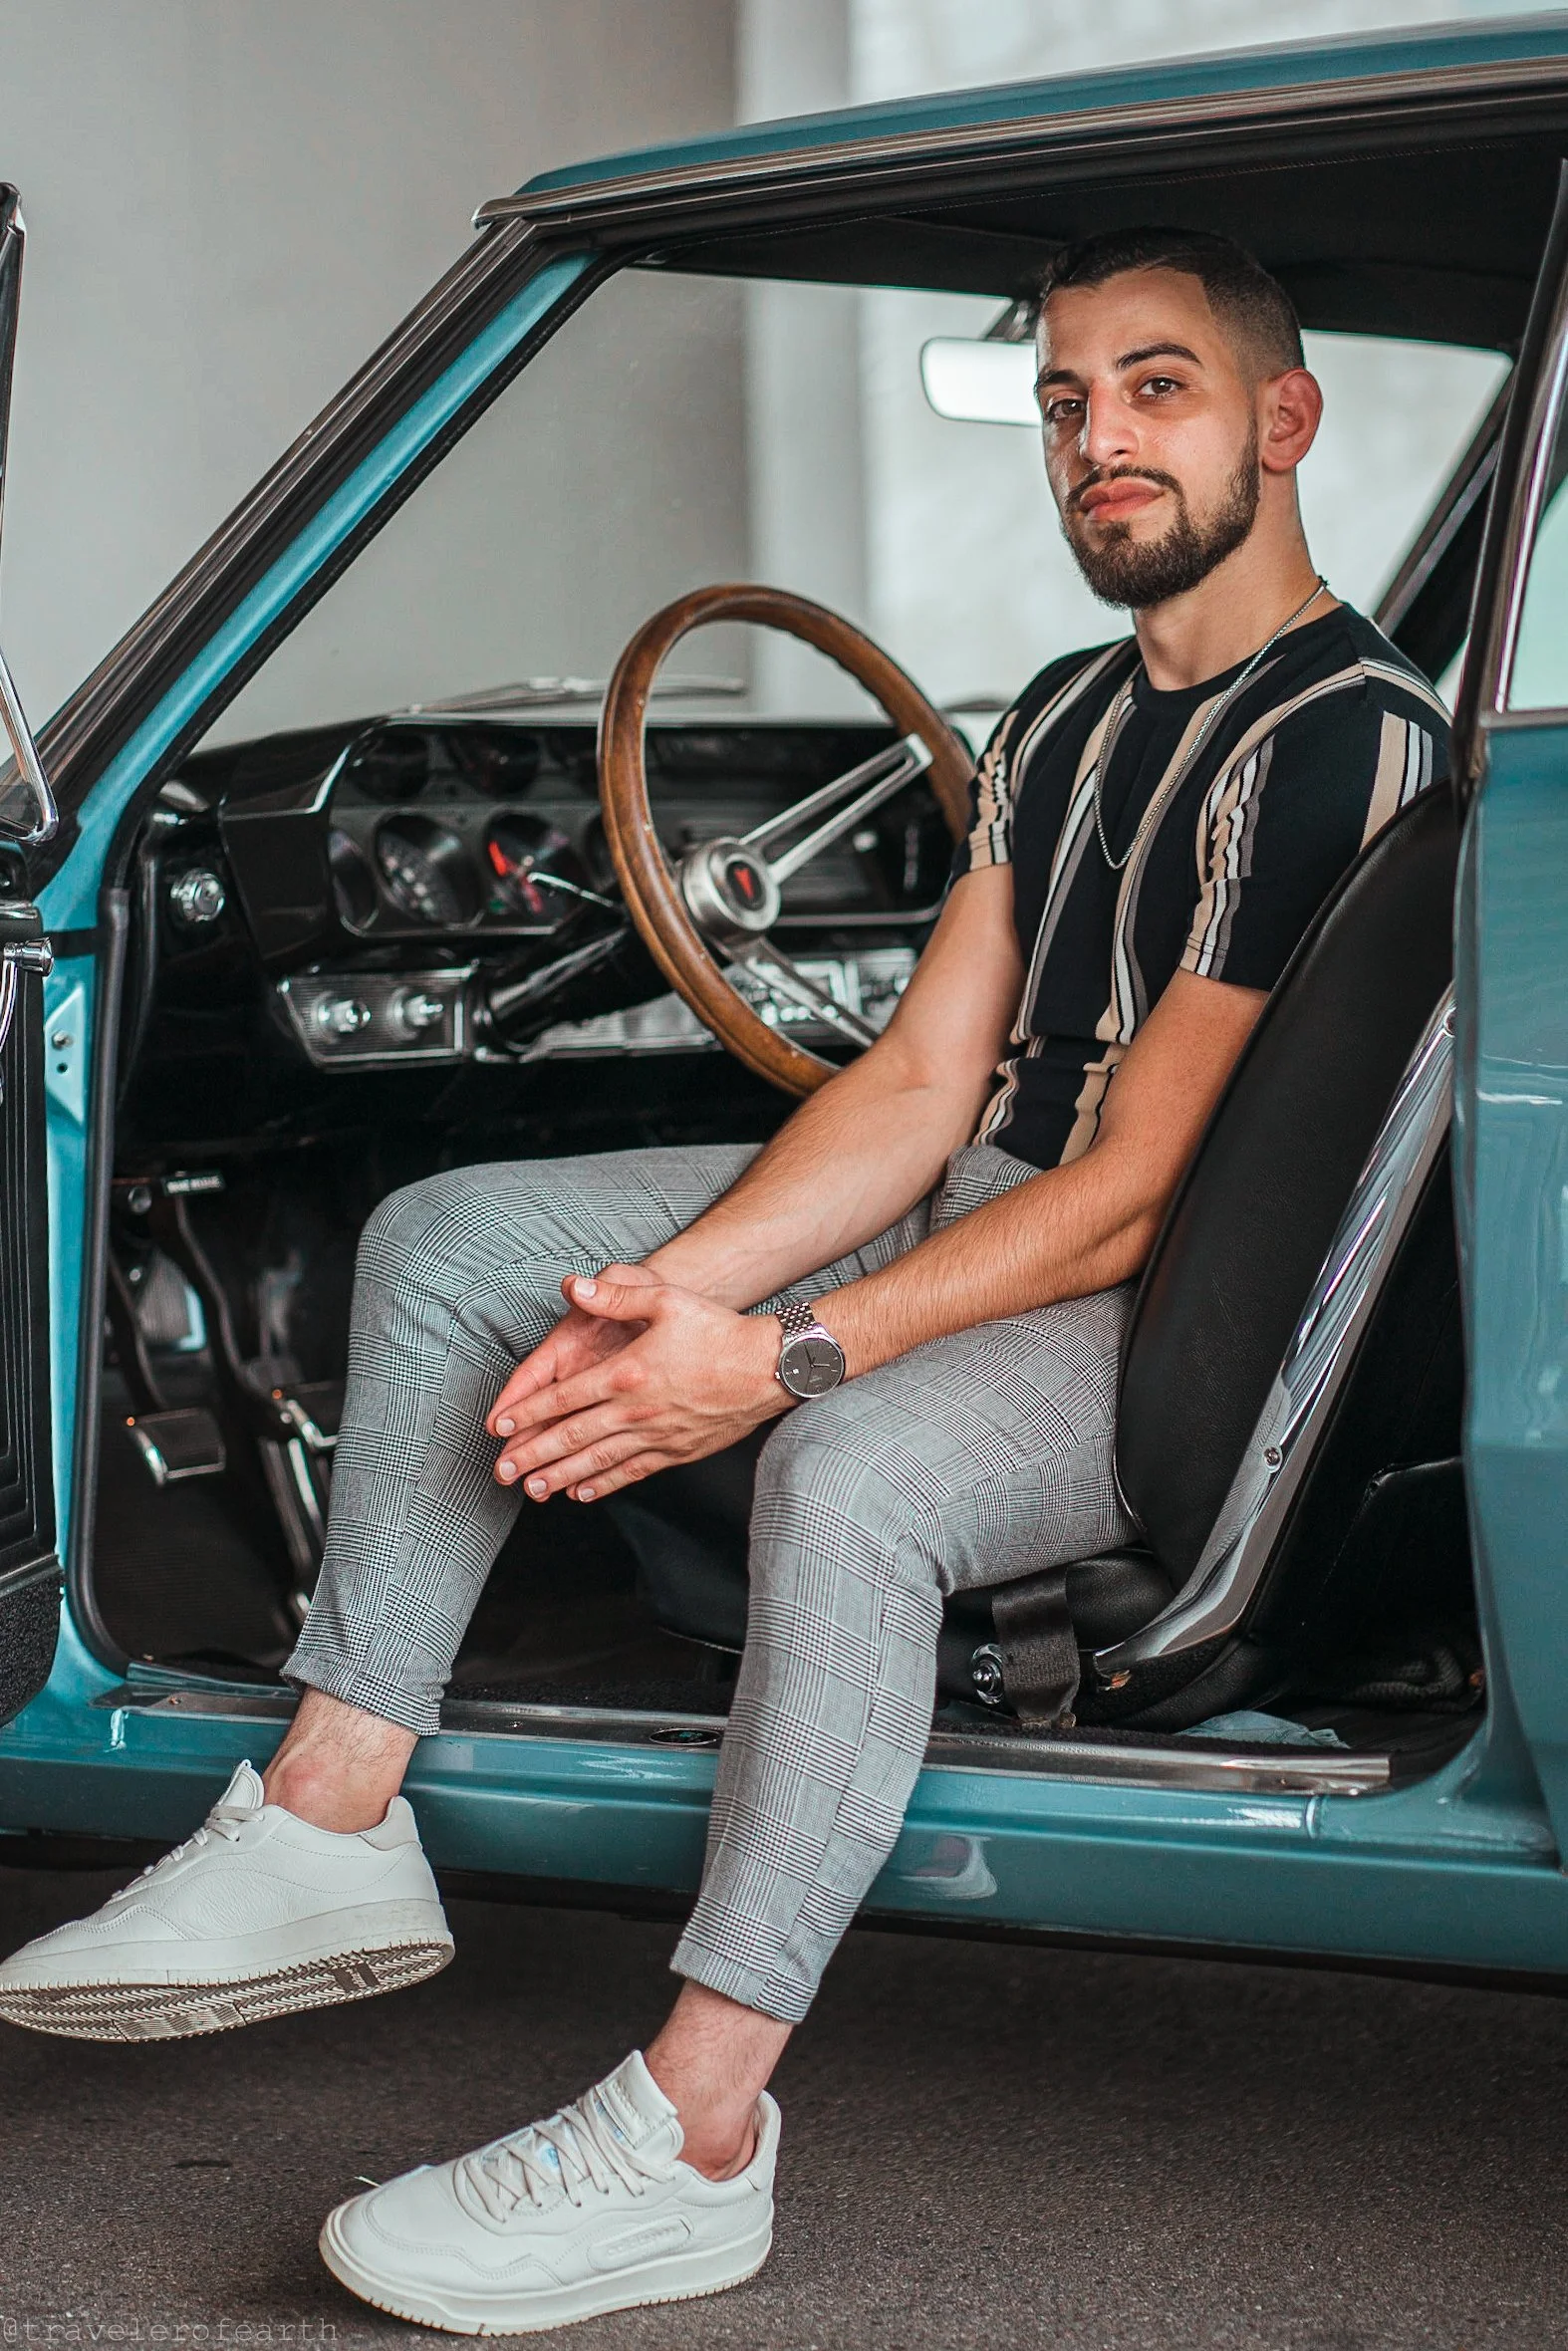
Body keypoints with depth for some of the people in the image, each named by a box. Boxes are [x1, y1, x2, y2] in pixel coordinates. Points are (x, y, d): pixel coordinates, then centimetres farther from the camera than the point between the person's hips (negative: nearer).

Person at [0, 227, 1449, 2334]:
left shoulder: (1347, 738, -18)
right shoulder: (1072, 717, 12)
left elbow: (1131, 1201, -22)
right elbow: (919, 1087, 5)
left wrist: (783, 1360, -26)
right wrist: (671, 1292, -11)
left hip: (1188, 1319, -10)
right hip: (968, 1212, 10)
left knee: (850, 1477, -41)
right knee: (444, 1244, 5)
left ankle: (694, 2139, -35)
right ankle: (333, 1826, -3)